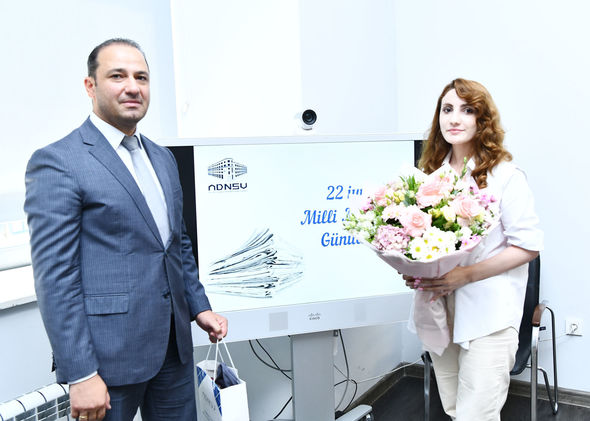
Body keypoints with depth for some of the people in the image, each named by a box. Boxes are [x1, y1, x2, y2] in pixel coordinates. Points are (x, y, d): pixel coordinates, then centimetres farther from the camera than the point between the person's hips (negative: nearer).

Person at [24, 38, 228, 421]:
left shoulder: (163, 158, 11)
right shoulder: (57, 162, -11)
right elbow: (55, 277, -15)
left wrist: (199, 306, 12)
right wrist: (81, 375, -16)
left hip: (174, 343, 7)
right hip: (110, 352, -6)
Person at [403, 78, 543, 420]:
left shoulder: (505, 175, -8)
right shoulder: (431, 172, 9)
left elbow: (529, 245, -9)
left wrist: (465, 275, -19)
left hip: (488, 314, -5)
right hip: (439, 310, 5)